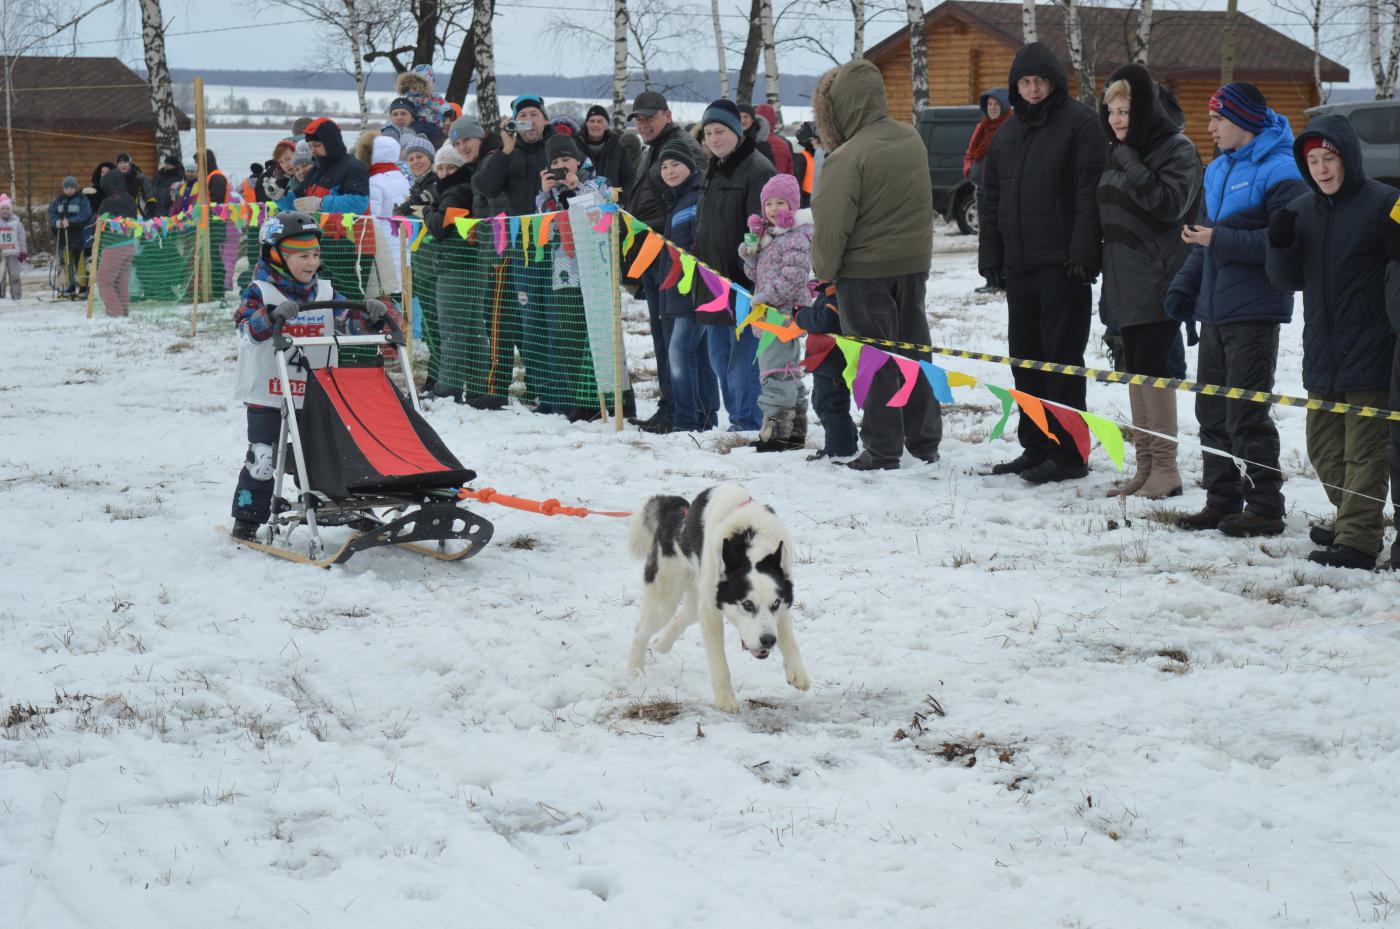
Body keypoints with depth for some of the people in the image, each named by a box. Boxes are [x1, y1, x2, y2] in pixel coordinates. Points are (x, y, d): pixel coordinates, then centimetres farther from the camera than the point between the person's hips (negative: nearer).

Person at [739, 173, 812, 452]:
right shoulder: (767, 234, 17)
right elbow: (755, 272, 20)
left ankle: (777, 429, -10)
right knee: (788, 370, 16)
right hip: (770, 314, 10)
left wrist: (767, 297, -20)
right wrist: (750, 250, 4)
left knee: (775, 369, -11)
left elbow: (794, 275, -20)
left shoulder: (796, 237, -12)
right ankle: (796, 428, 24)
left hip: (785, 311, -10)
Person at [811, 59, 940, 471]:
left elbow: (831, 224, -17)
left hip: (865, 269, -7)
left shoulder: (849, 157, -20)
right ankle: (924, 440, 22)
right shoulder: (912, 139, 3)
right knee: (914, 349, 15)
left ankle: (883, 449, 5)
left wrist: (825, 271, -3)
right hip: (914, 263, 7)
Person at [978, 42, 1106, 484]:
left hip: (1062, 265, -8)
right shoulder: (1007, 133, 16)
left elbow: (1090, 192, -13)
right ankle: (1035, 448, 19)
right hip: (1019, 265, 8)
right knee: (1025, 357, 11)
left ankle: (1067, 454, -1)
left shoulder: (1078, 122, -6)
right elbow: (991, 198, 20)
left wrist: (1083, 253, -19)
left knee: (1061, 359, -5)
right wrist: (990, 256, 13)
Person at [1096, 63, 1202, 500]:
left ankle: (1166, 469, -6)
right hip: (1126, 280, 8)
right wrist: (1108, 275, 18)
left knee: (1152, 366, -10)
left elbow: (1169, 205, -20)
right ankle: (1145, 465, 14)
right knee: (1135, 369, 9)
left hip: (1159, 282, -8)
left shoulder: (1177, 150, -8)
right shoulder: (1118, 152, 15)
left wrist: (1131, 167, -18)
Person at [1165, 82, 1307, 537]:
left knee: (1245, 415, -6)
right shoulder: (1218, 170, 15)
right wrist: (1184, 286, 10)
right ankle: (1222, 502, 20)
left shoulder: (1278, 171, -12)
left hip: (1254, 312, -8)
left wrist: (1220, 241, -20)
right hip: (1215, 309, 8)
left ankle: (1265, 508, 3)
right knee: (1212, 410, 11)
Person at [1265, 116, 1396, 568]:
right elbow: (1288, 280, 11)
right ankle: (1350, 521, 31)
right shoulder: (1302, 210, 9)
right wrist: (1280, 243, -7)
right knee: (1325, 448, 15)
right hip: (1322, 354, 7)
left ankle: (1357, 540, -4)